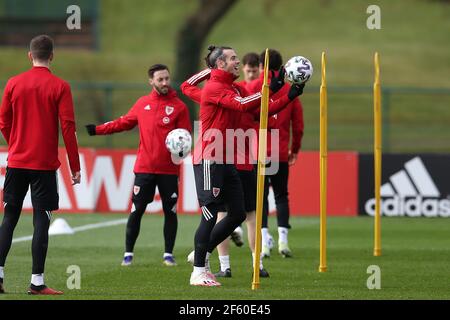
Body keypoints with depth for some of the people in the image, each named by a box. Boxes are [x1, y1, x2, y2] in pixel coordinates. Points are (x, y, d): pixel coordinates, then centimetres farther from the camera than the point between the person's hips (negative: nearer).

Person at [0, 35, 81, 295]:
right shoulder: (59, 87, -6)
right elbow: (68, 127, -8)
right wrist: (75, 166, -3)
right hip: (45, 165, -3)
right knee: (41, 220, -1)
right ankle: (37, 281, -3)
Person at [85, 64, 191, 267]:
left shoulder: (179, 106, 0)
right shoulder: (142, 103, 8)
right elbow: (124, 123, 17)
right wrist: (98, 130, 13)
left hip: (169, 170, -1)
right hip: (144, 167, 1)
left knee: (170, 212, 3)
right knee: (136, 211, 1)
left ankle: (168, 254, 14)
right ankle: (128, 254, 9)